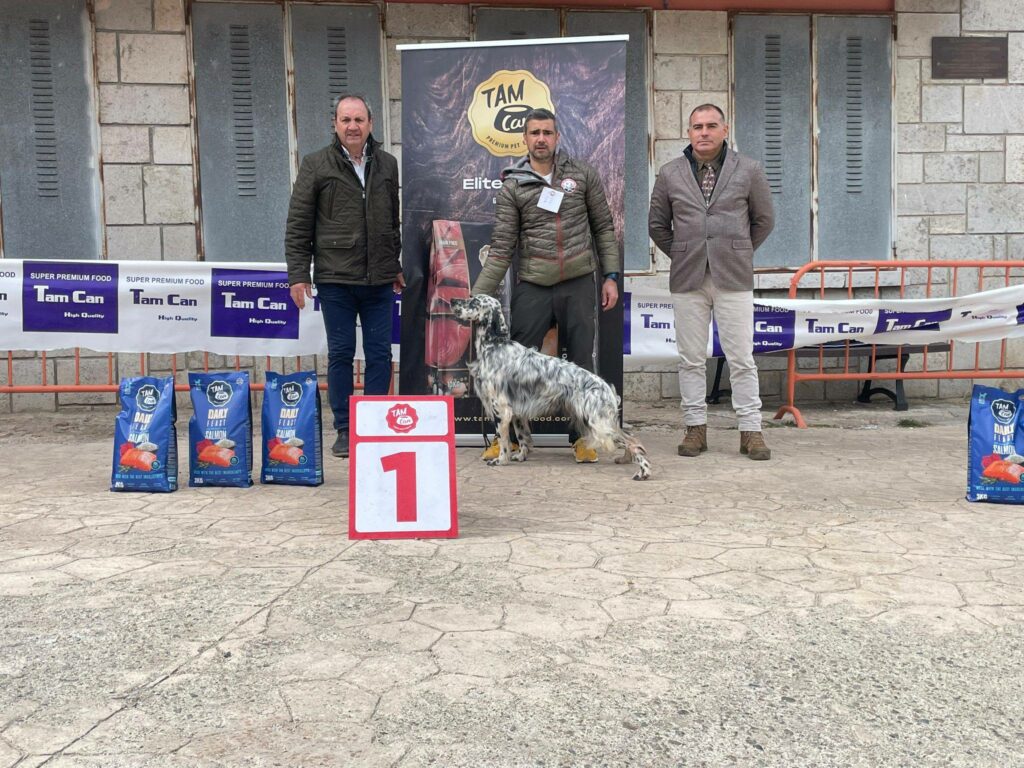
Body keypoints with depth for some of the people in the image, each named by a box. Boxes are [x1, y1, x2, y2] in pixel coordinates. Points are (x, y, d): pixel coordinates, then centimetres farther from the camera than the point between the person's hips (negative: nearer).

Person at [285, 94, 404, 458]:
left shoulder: (387, 164, 10)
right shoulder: (316, 165, -1)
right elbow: (298, 226, -2)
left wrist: (395, 265, 18)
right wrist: (298, 274, -7)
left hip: (379, 279, 3)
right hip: (335, 278, -3)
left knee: (380, 353, 6)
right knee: (340, 353, 4)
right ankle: (344, 429, 14)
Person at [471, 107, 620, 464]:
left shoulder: (582, 174, 4)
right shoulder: (513, 186, 2)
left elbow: (604, 227, 8)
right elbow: (502, 248, -2)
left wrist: (610, 276, 1)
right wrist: (476, 296, -8)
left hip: (578, 284, 1)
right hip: (532, 287, 0)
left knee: (581, 361, 7)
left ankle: (582, 437, 20)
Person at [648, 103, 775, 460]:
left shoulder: (749, 171, 4)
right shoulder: (670, 174, 7)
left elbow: (764, 220, 14)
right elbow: (657, 224, 15)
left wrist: (738, 253, 13)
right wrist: (683, 256, 12)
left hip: (733, 277, -1)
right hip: (687, 280, 2)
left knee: (741, 358, 0)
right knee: (691, 359, 5)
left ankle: (750, 430, 8)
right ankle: (696, 428, 15)